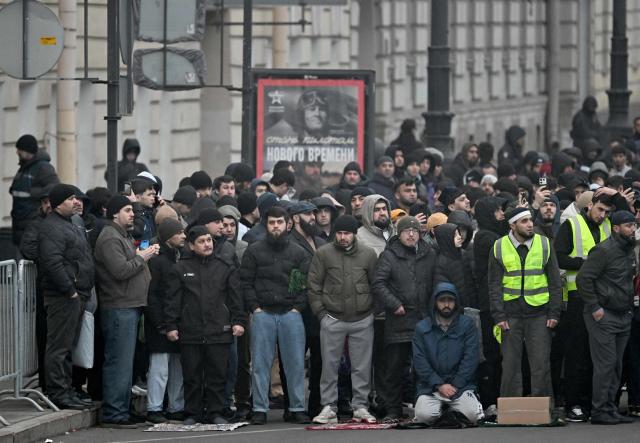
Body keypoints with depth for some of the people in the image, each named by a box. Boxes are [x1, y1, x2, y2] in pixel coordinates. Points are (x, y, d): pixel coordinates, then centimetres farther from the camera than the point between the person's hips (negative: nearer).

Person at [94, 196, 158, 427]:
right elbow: (121, 270, -22)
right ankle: (113, 413, -9)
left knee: (124, 362, 13)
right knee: (119, 362, -10)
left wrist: (145, 254, 11)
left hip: (130, 306, 11)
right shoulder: (110, 239, -12)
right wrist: (141, 258, -11)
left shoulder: (123, 235, 21)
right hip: (118, 308, -11)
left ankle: (121, 410, 18)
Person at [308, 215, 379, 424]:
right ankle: (329, 407, 6)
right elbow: (314, 285, 2)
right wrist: (321, 312, -3)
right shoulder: (323, 254, 0)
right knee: (330, 365, 1)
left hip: (362, 320, 1)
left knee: (362, 366, 4)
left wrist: (373, 311, 4)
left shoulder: (368, 254, 3)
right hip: (332, 319, -1)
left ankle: (360, 407, 10)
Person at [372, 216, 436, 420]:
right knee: (395, 367, 1)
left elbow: (436, 284, 16)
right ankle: (393, 410, 7)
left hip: (424, 319, 2)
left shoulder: (429, 255, 11)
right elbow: (378, 284, -6)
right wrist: (394, 305, -13)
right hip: (398, 321, -2)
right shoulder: (389, 256, 1)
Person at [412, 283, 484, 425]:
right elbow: (420, 361, -1)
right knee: (424, 415, -27)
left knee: (473, 414, -24)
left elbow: (470, 359, -1)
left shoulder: (467, 325, 5)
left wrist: (455, 385, -10)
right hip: (430, 386, 0)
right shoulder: (422, 328, 7)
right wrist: (439, 385, -12)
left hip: (460, 385, 0)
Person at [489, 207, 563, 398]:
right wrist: (498, 316, -4)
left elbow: (555, 282, 6)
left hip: (538, 313, 0)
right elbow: (495, 285, 4)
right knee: (510, 364, 3)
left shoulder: (544, 244, 4)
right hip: (511, 314, 0)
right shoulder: (500, 247, 2)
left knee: (541, 364, 0)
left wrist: (554, 313, 0)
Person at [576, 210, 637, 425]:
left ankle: (610, 409, 14)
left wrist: (629, 307, 16)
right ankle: (600, 411, -6)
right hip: (604, 316, -8)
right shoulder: (604, 250, -14)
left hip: (623, 316, 8)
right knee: (605, 365, -9)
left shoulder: (629, 250, 14)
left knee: (616, 366, 9)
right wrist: (594, 307, -16)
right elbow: (583, 278, -17)